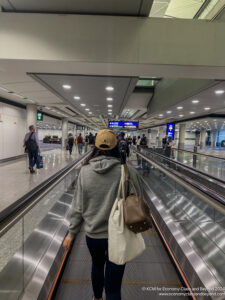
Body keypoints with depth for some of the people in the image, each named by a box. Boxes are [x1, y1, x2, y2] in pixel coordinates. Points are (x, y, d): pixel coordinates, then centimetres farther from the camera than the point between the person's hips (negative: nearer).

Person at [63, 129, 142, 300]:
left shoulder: (85, 171, -11)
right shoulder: (127, 172, -17)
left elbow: (78, 206, -5)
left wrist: (72, 233, 8)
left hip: (92, 234, 4)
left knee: (97, 265, 32)